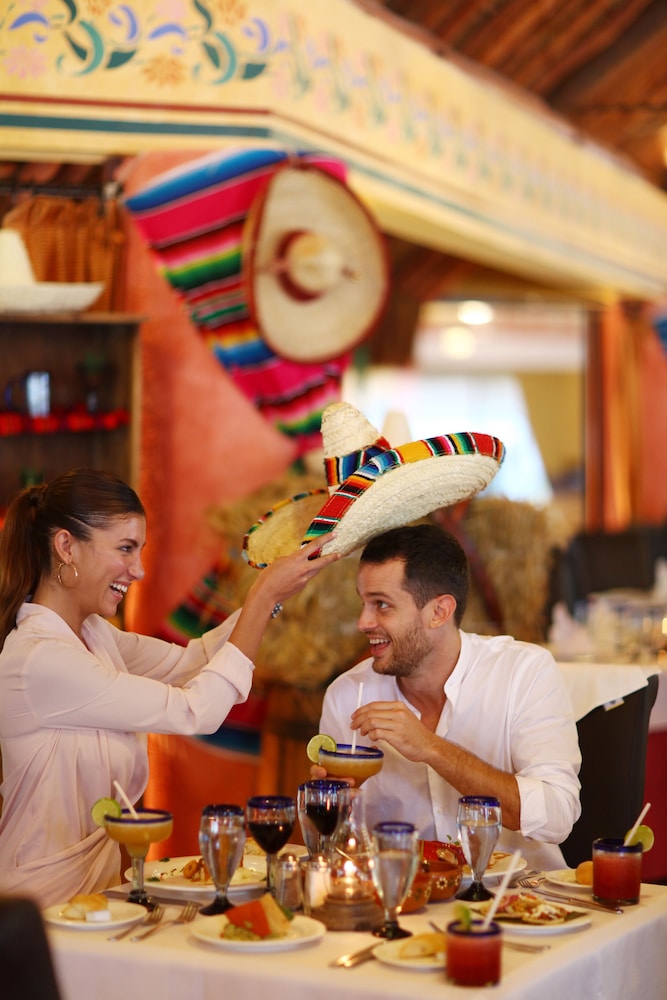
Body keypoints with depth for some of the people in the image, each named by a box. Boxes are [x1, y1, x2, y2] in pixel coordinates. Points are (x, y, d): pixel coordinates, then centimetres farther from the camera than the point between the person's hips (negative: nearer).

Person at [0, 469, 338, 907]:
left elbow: (188, 661, 11)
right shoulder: (39, 660, -21)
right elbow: (194, 712, -20)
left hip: (96, 880, 8)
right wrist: (266, 595, -16)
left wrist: (270, 594, -1)